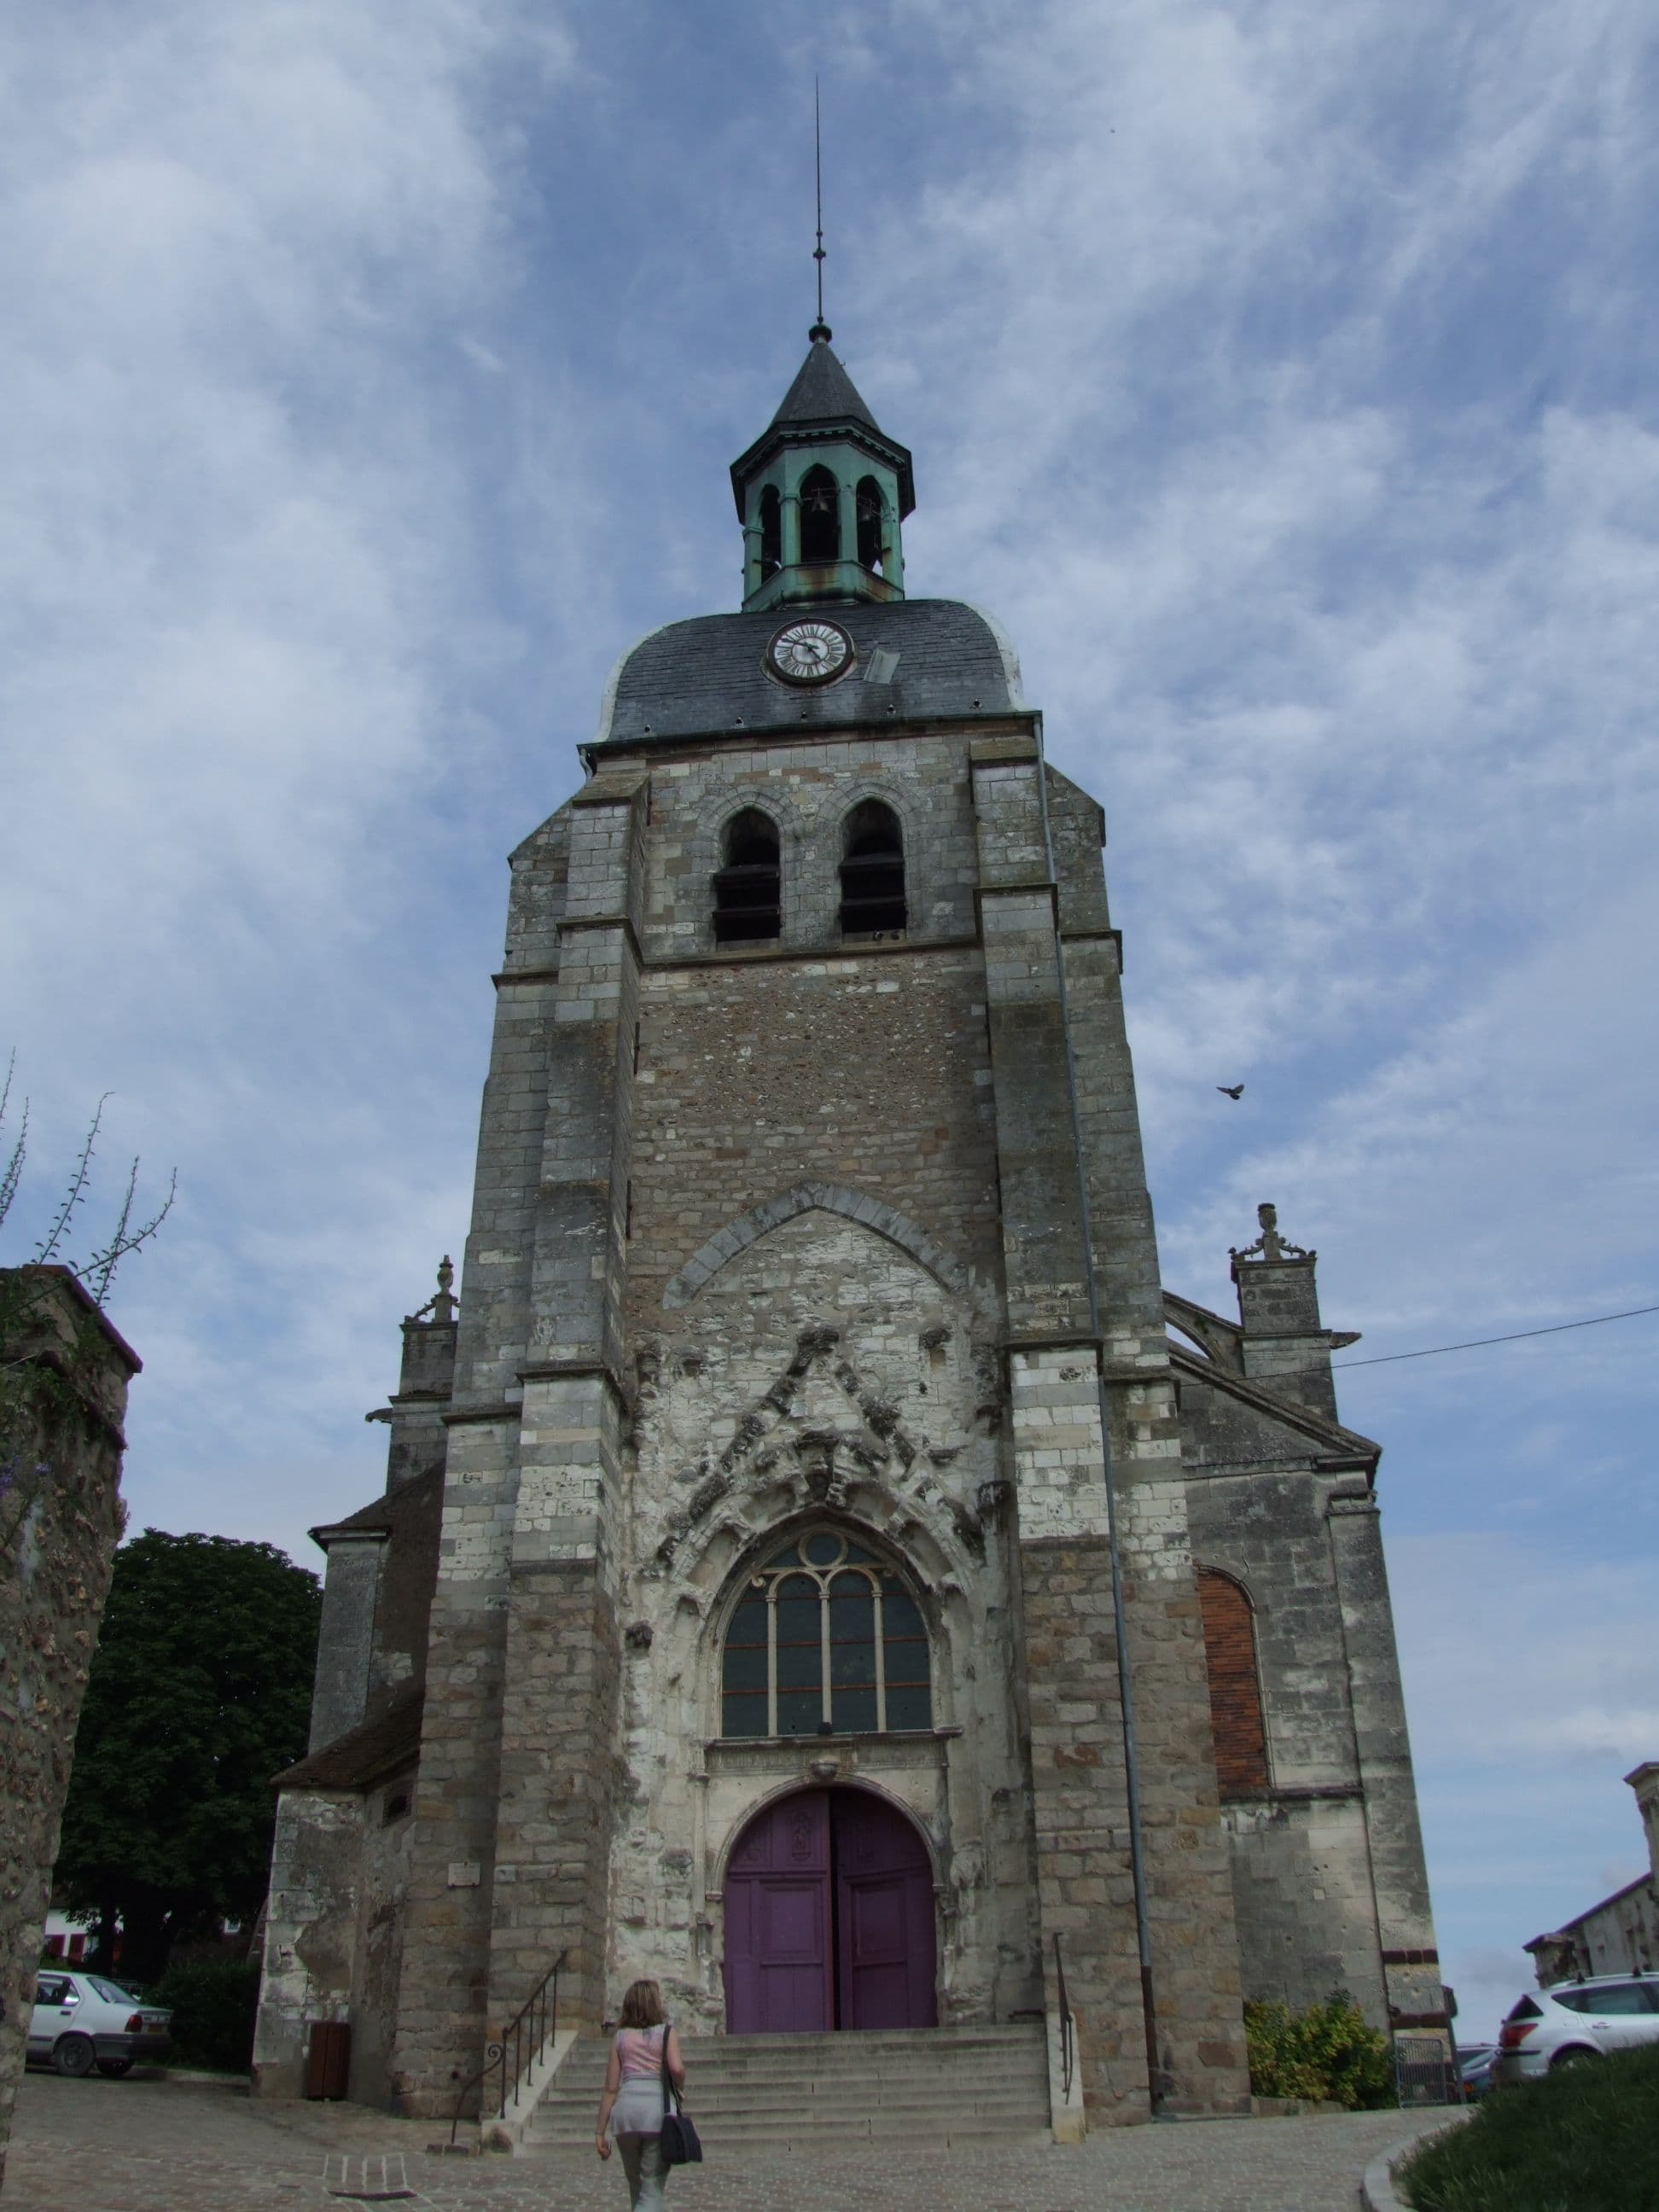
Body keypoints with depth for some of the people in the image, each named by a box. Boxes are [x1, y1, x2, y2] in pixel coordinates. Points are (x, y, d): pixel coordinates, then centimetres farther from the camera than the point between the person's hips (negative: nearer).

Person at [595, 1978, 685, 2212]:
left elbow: (610, 2088, 11)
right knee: (652, 2192, 0)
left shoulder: (621, 2037, 15)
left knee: (636, 2188, 22)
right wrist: (680, 2089, 9)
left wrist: (600, 2132, 14)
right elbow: (676, 2068, -11)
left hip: (626, 2107, 3)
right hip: (657, 2107, -3)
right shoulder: (666, 2033, 7)